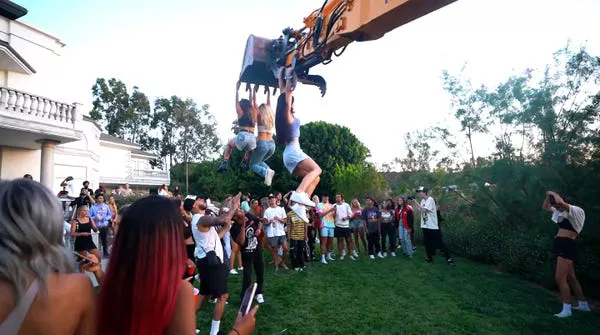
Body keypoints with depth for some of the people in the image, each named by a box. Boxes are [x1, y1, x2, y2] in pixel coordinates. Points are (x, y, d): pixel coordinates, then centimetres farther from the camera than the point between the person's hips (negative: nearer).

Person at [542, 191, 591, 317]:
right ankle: (583, 305, 30)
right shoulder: (563, 213, 17)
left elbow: (560, 202, -28)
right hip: (563, 246, 10)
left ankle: (567, 309, -7)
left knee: (560, 278, -11)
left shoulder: (576, 211, -9)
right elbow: (545, 207, 26)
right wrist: (548, 196, 9)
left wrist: (553, 194, -10)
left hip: (567, 247, -10)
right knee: (570, 278, 18)